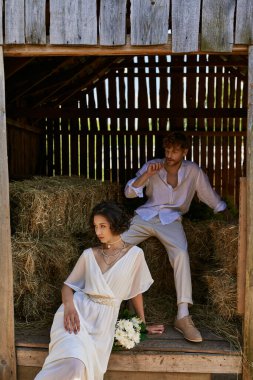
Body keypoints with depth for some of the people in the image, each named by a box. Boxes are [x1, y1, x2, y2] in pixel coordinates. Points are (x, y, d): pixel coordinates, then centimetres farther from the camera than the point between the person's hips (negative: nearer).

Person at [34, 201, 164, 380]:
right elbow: (68, 285, 11)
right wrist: (69, 306, -11)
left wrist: (143, 324, 21)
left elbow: (136, 291, 12)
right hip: (78, 311, 0)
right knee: (73, 364, -29)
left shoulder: (134, 253, 2)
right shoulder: (89, 254, 7)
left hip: (104, 319, 0)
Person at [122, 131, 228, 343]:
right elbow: (128, 193, -3)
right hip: (145, 216, 2)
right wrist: (147, 175, -16)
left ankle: (183, 316, -28)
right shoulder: (151, 166, 3)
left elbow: (212, 197, 12)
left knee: (181, 254, -32)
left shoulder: (193, 171, 2)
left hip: (171, 220, -2)